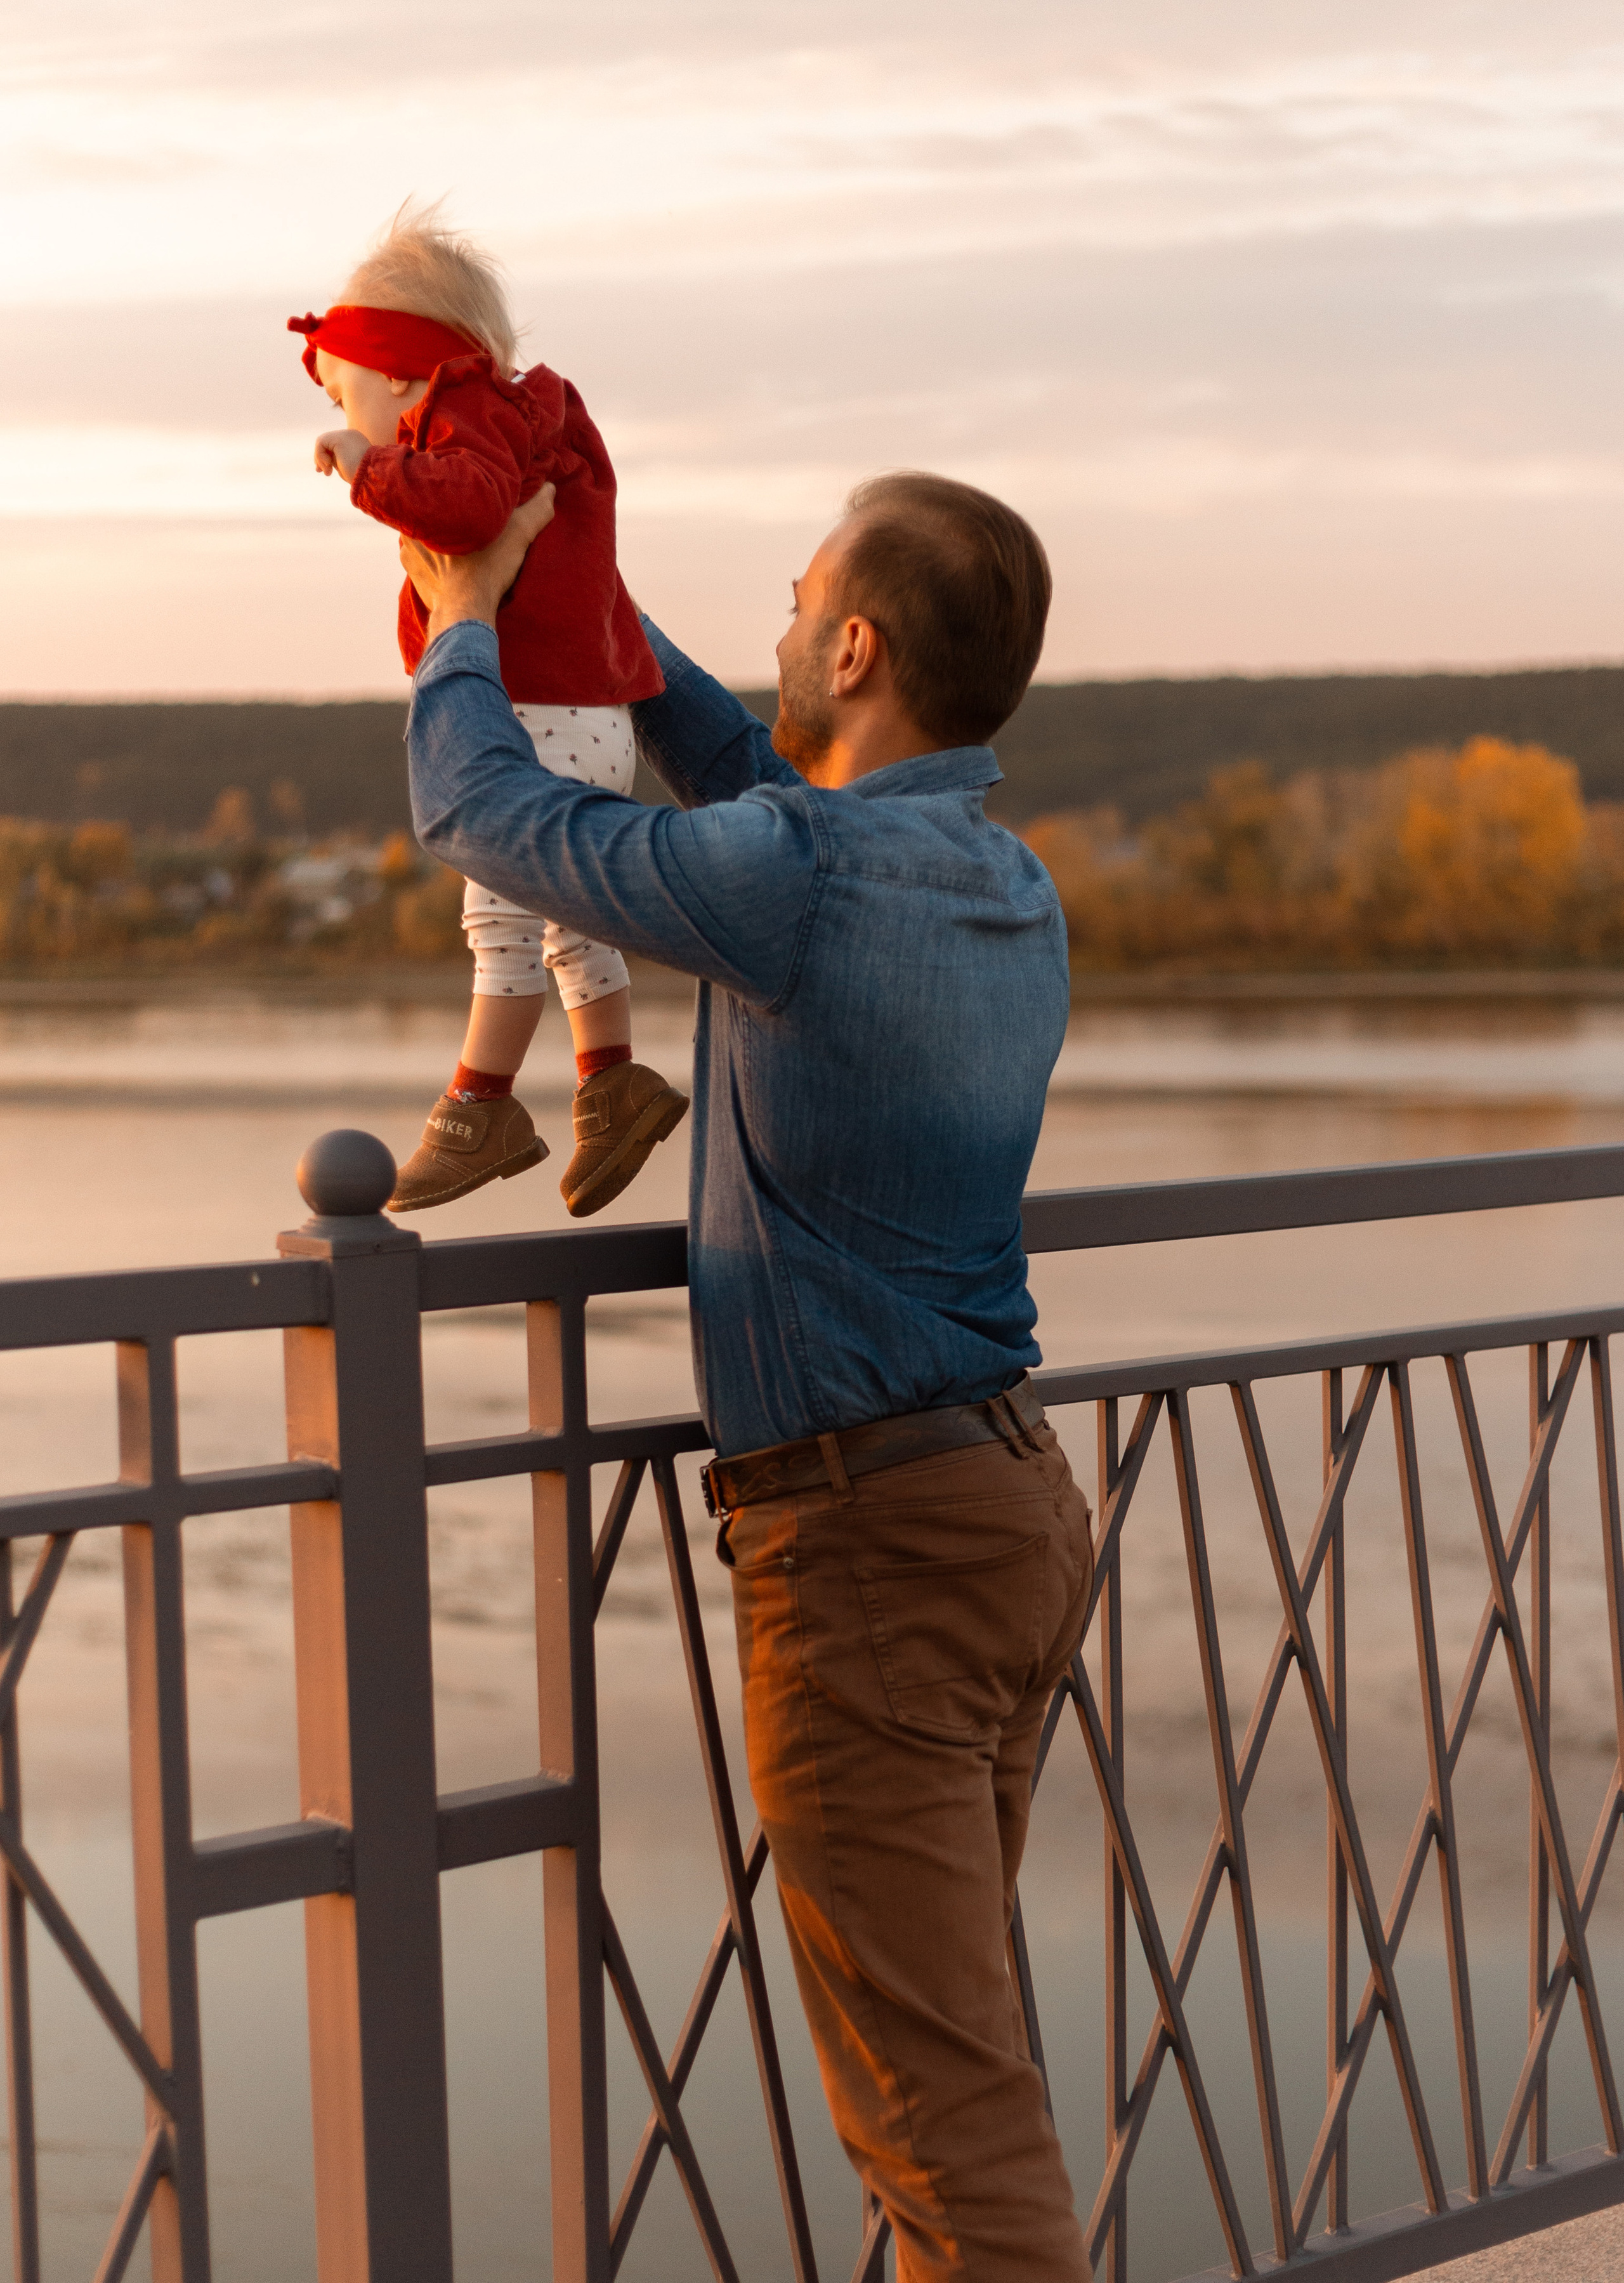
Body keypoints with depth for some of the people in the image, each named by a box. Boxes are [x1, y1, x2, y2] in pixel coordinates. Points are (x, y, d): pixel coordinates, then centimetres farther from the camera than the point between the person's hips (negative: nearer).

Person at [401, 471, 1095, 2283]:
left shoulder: (798, 879, -17)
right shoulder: (1011, 887, 9)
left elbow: (475, 812, -3)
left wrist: (465, 616, 15)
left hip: (872, 1536, -9)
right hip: (1013, 1499, 9)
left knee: (937, 2091, -7)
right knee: (950, 2039, 19)